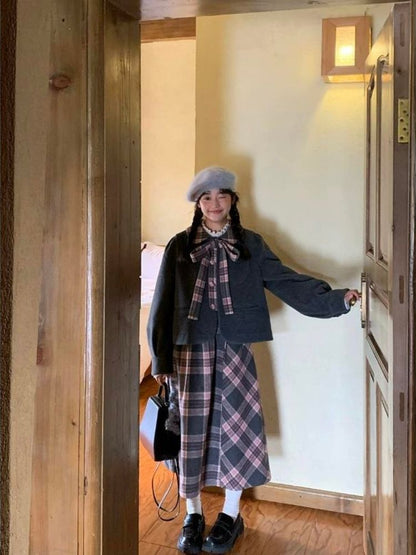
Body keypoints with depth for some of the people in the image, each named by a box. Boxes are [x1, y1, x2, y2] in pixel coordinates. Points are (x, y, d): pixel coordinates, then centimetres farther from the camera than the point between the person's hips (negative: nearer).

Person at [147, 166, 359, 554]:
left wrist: (335, 298, -15)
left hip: (234, 349, 1)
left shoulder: (250, 245, 5)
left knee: (237, 426, 5)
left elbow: (288, 282, -2)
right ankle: (193, 515, 23)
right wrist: (161, 358, 0)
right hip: (191, 351, 0)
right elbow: (163, 305, 2)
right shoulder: (180, 246, 2)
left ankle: (230, 514, 23)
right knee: (194, 430, 5)